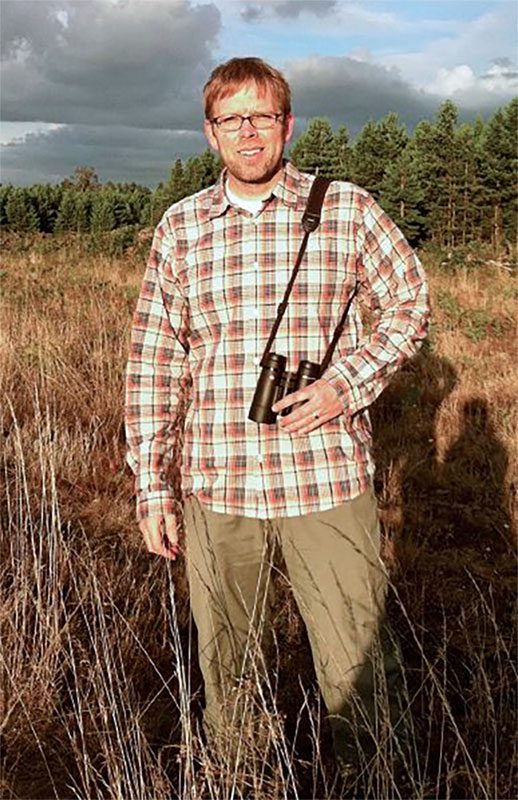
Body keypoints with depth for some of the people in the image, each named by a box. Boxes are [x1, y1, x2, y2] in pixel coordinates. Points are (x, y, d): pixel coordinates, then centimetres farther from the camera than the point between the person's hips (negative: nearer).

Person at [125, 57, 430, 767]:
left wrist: (346, 383, -8)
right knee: (223, 669, 16)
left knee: (351, 671, 8)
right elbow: (153, 360, 6)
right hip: (215, 486, 2)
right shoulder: (180, 228, 6)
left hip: (329, 477, -1)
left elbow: (408, 300, 9)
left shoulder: (348, 209, 1)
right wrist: (151, 486, 3)